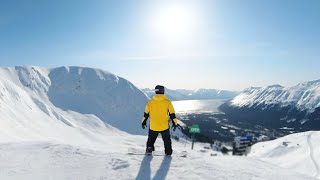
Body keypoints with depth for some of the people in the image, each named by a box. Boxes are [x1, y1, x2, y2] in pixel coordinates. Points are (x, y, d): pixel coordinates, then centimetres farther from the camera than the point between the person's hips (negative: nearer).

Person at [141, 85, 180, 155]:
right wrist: (175, 123, 7)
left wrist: (144, 122, 18)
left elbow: (146, 113, 4)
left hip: (153, 126, 1)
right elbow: (172, 114, -4)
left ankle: (149, 149, 20)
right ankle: (168, 152, 25)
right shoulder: (167, 102, -9)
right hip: (164, 126, 0)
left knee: (151, 139, 24)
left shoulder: (150, 102, -4)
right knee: (167, 140, 20)